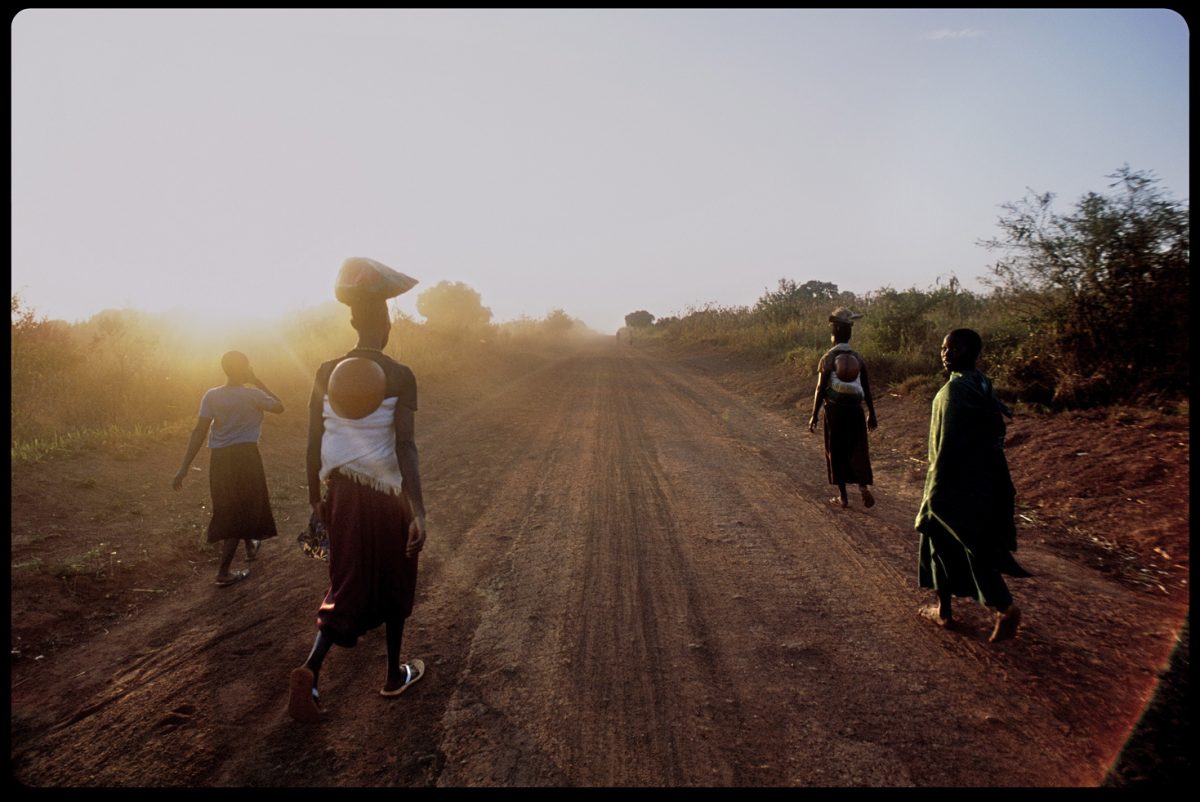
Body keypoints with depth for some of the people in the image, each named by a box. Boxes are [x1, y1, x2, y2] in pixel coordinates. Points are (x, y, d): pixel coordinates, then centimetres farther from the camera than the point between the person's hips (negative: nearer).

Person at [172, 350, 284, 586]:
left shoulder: (211, 396, -1)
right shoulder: (252, 394, -9)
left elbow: (199, 431, -7)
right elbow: (279, 407, 7)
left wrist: (184, 467, -7)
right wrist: (258, 383, 6)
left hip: (220, 458, 5)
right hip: (245, 455, -5)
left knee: (229, 506, 24)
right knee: (241, 510, 4)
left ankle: (251, 546, 46)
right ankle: (223, 572, 0)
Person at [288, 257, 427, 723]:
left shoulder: (326, 373, 0)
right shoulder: (399, 377, -13)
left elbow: (313, 444, 3)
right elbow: (405, 446, -20)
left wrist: (315, 500, 14)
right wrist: (419, 511, -22)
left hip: (340, 492, 4)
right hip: (387, 494, -3)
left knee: (347, 585, 15)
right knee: (393, 582, 16)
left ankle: (310, 669, -4)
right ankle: (395, 675, 30)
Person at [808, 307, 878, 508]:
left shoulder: (828, 358, -9)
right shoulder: (858, 358, 3)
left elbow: (820, 389, -11)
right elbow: (867, 389, 5)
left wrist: (814, 416, -6)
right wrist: (872, 414, 14)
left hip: (835, 410, -3)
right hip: (855, 410, 3)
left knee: (837, 452, 6)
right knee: (857, 450, 12)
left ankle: (843, 496, 12)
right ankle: (863, 486, -8)